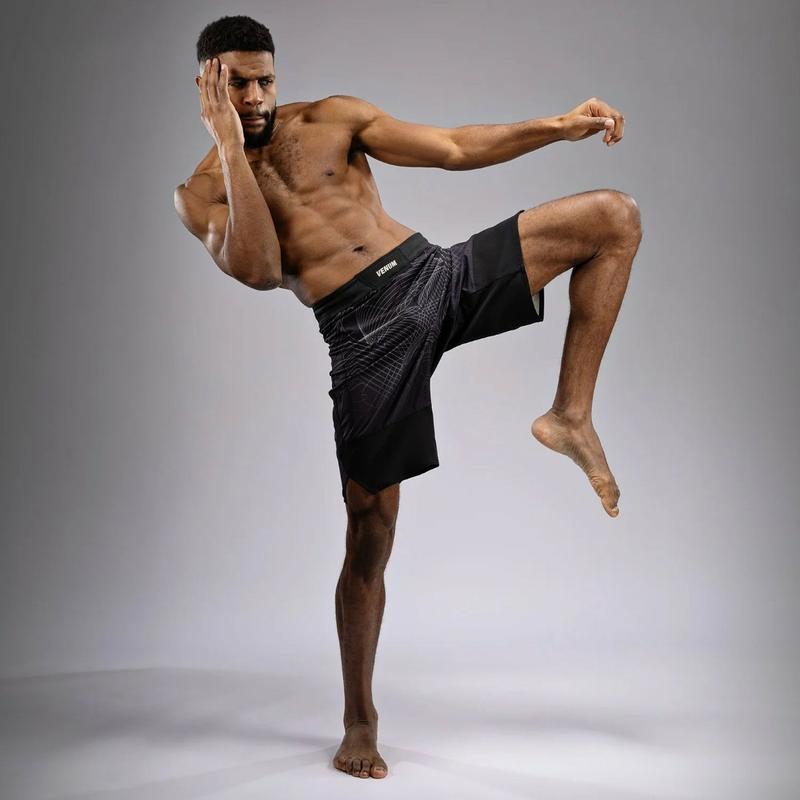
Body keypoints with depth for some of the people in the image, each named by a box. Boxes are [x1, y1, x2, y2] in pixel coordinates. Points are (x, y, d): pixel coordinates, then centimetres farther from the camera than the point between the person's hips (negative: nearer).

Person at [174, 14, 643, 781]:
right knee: (370, 528, -2)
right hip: (364, 331, -3)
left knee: (615, 217, -7)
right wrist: (233, 148, -11)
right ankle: (360, 722, 17)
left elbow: (454, 148, 10)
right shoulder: (200, 192, 9)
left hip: (438, 273, 4)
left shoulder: (332, 117, 15)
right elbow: (259, 271, -11)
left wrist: (558, 127, -1)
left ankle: (569, 414, -5)